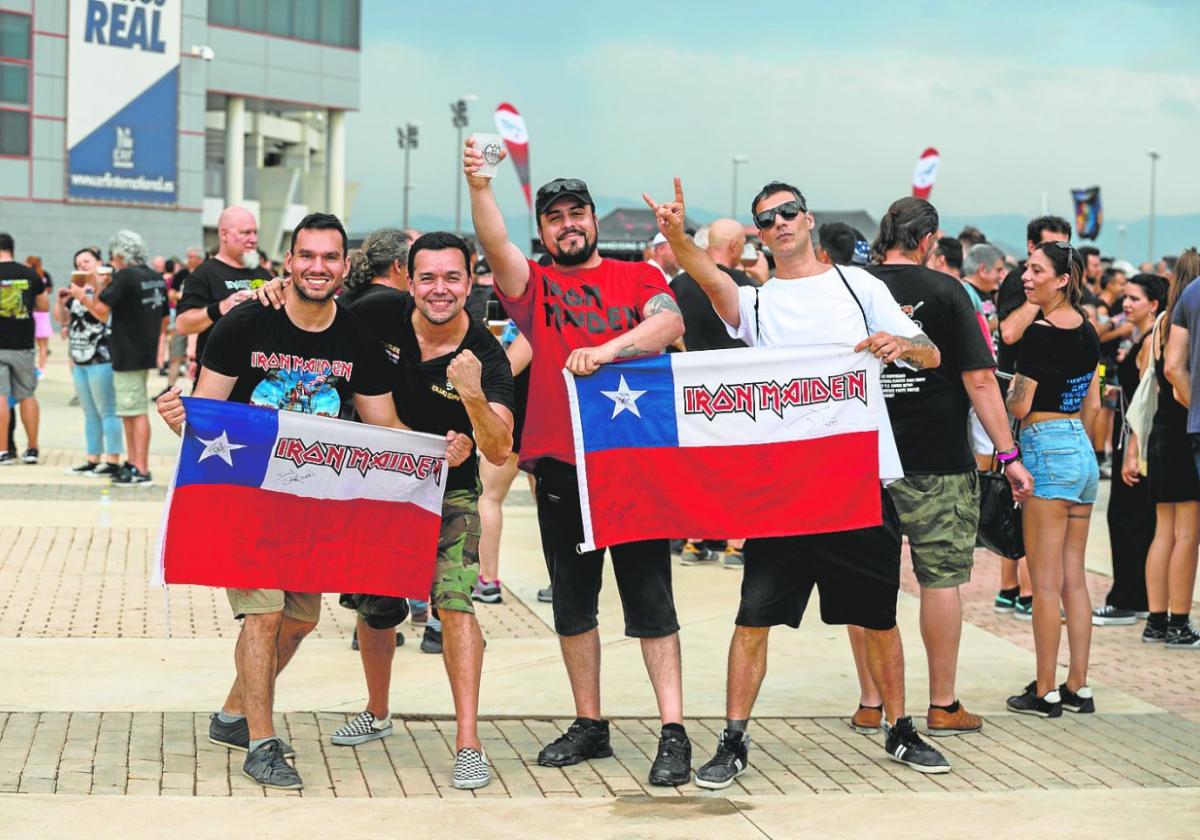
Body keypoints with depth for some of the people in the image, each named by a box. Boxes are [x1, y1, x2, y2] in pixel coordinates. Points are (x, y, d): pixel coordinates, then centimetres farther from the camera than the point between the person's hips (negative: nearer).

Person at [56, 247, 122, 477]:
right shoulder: (77, 288, 16)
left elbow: (105, 314, -21)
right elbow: (61, 318, 18)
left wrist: (82, 297, -26)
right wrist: (61, 301, 0)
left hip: (101, 359, -8)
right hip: (80, 360, 8)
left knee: (107, 411, -8)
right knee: (90, 413, 11)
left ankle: (112, 461, -8)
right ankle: (93, 460, 15)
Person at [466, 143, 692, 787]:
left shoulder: (637, 276, 9)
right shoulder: (533, 284, 10)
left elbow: (670, 323, -10)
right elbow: (494, 245, -10)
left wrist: (607, 349, -24)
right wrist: (479, 185, -26)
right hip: (560, 462, 2)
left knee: (649, 597, -2)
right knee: (572, 600, 9)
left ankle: (673, 733, -1)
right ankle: (589, 725, 20)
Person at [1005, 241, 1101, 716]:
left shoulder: (1040, 333, -14)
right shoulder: (1087, 331, 10)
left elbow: (1019, 406, -15)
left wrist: (1011, 388, 6)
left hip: (1046, 450, -8)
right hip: (1083, 451, 8)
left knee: (1045, 582, -2)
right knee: (1074, 579, 10)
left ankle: (1045, 692, 2)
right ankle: (1078, 688, 13)